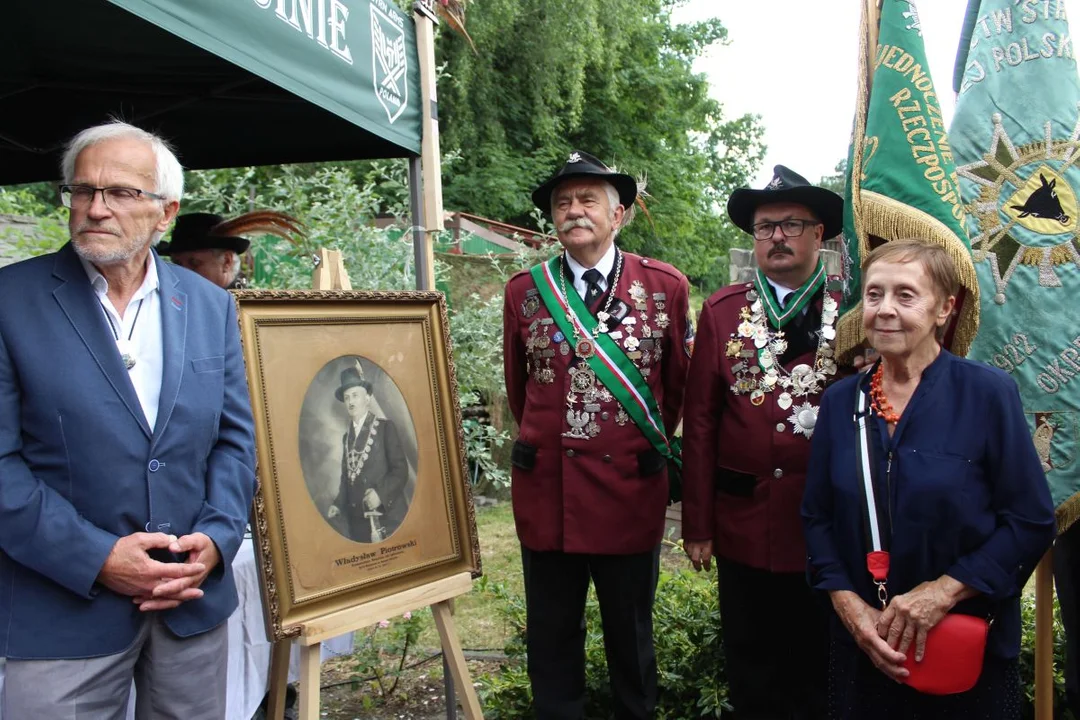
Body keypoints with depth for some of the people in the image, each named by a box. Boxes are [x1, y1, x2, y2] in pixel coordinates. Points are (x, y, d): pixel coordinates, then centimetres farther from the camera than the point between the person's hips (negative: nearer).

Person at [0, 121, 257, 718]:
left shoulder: (211, 305, 5)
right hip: (64, 608, -3)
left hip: (195, 595, 4)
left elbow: (235, 436, 7)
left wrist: (216, 538, -7)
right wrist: (96, 558, -15)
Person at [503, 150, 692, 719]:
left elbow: (678, 383, 10)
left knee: (631, 634, 15)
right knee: (551, 635, 13)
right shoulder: (525, 290, 2)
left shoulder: (665, 286, -2)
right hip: (546, 489, 1)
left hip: (630, 485, -1)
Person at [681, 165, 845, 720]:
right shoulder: (722, 312, 2)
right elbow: (699, 422, 0)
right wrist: (697, 525, -1)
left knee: (819, 662, 15)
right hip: (743, 521, 1)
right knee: (750, 668, 15)